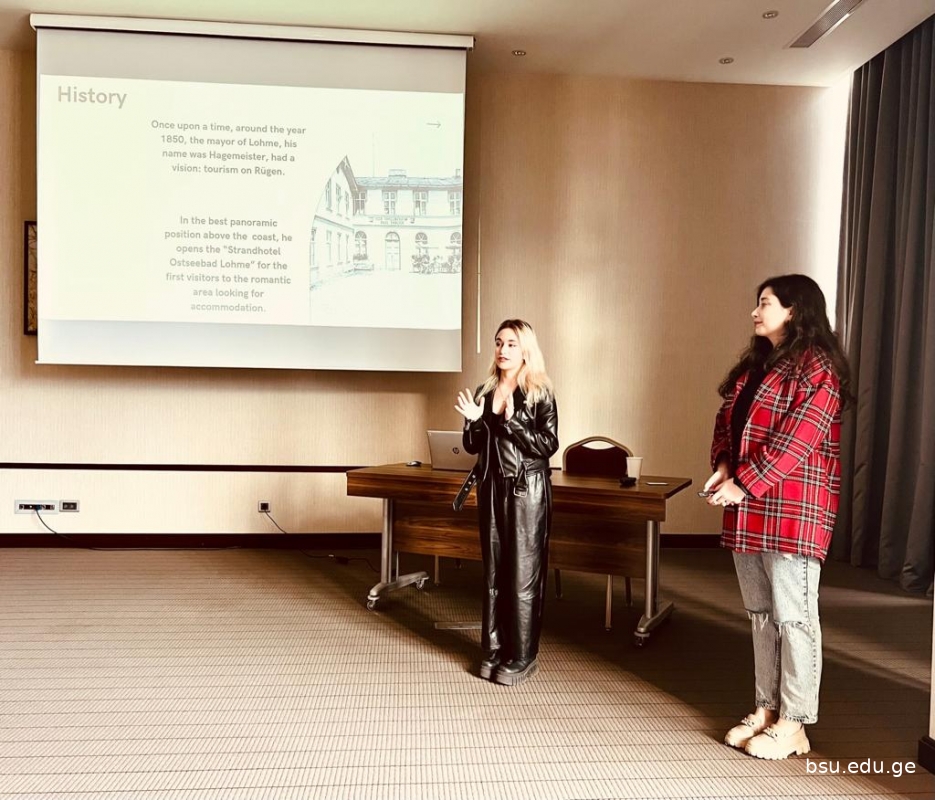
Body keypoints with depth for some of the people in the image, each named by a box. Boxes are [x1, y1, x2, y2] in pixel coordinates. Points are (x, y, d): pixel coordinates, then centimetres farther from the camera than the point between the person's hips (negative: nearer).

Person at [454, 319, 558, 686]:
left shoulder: (539, 392, -6)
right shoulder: (485, 391, 8)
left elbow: (548, 445, -12)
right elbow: (473, 446, 11)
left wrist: (511, 422, -21)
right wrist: (473, 421, -8)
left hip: (527, 491, -5)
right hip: (491, 488, 5)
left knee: (523, 574, 0)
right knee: (494, 572, 10)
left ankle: (522, 657, 10)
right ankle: (494, 649, 21)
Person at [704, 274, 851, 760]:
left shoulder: (816, 367, -8)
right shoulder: (753, 365, 18)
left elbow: (797, 438, -17)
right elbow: (726, 421, 15)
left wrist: (743, 484, -18)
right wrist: (722, 468, -3)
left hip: (792, 509, -8)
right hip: (747, 507, 8)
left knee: (793, 616, 0)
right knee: (760, 613, 13)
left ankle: (793, 724, 10)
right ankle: (766, 709, 24)